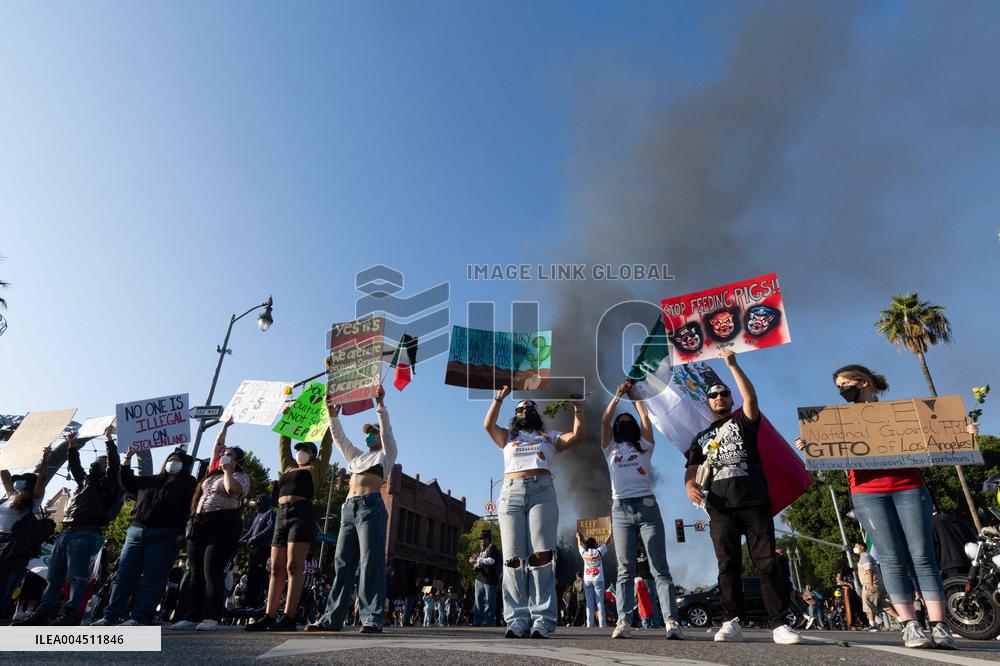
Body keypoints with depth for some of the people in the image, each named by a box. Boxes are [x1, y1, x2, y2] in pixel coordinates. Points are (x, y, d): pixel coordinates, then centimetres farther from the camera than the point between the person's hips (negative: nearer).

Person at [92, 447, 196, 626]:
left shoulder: (189, 483, 4)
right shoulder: (151, 480, 23)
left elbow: (191, 507, -8)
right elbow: (127, 482, 25)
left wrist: (182, 532, -18)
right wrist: (127, 460, 14)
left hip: (164, 535, -6)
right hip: (135, 531, 6)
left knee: (151, 580, -5)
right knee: (123, 575, 5)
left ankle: (139, 618, -4)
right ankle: (110, 616, 12)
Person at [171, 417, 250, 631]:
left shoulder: (241, 477, 3)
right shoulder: (214, 473, 23)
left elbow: (232, 489, -19)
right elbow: (217, 447, 31)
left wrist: (227, 470, -7)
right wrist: (225, 426, 32)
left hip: (223, 525, -7)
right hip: (199, 524, 8)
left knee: (213, 572, -11)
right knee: (196, 573, 6)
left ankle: (211, 618, -9)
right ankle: (193, 616, 9)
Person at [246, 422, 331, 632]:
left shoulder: (317, 468, 12)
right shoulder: (288, 468, 26)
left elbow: (327, 442, 8)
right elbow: (283, 443, 32)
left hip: (302, 514, -6)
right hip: (282, 515, 6)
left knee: (293, 566, -12)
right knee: (276, 568, 4)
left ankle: (289, 617, -13)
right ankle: (269, 616, 5)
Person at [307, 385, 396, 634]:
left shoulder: (386, 454, 12)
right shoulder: (357, 456, 28)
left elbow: (387, 430, -3)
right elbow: (339, 438, 27)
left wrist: (380, 404, -13)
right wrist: (333, 417, 18)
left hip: (371, 506, -6)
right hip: (349, 508, 7)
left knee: (371, 562, -11)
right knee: (343, 563, 4)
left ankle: (373, 618, -11)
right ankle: (332, 618, 7)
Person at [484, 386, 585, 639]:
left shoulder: (549, 437, 26)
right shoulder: (508, 436, 28)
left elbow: (577, 435, 14)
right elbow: (488, 425, 11)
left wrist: (576, 405, 19)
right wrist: (499, 398, 16)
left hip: (542, 492, -1)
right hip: (511, 493, 1)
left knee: (541, 556, -13)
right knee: (513, 559, -8)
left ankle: (542, 620, -13)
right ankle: (517, 620, -7)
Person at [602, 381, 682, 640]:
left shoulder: (644, 446, 18)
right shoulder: (611, 449, 19)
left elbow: (645, 418, 9)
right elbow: (604, 421, 9)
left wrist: (633, 395, 20)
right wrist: (618, 395, 14)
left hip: (647, 506, -1)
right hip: (621, 509, 1)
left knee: (660, 568, -6)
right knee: (625, 570, -3)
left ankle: (672, 621, -11)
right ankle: (624, 622, -7)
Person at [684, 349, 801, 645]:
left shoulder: (743, 422, 13)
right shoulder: (702, 437, 22)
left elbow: (751, 398, -8)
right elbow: (692, 468, 12)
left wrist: (733, 365, -14)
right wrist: (690, 485, -12)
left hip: (754, 502, -2)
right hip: (721, 507, 3)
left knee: (767, 563, -4)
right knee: (728, 566, 3)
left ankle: (780, 624, -1)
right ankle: (731, 623, 5)